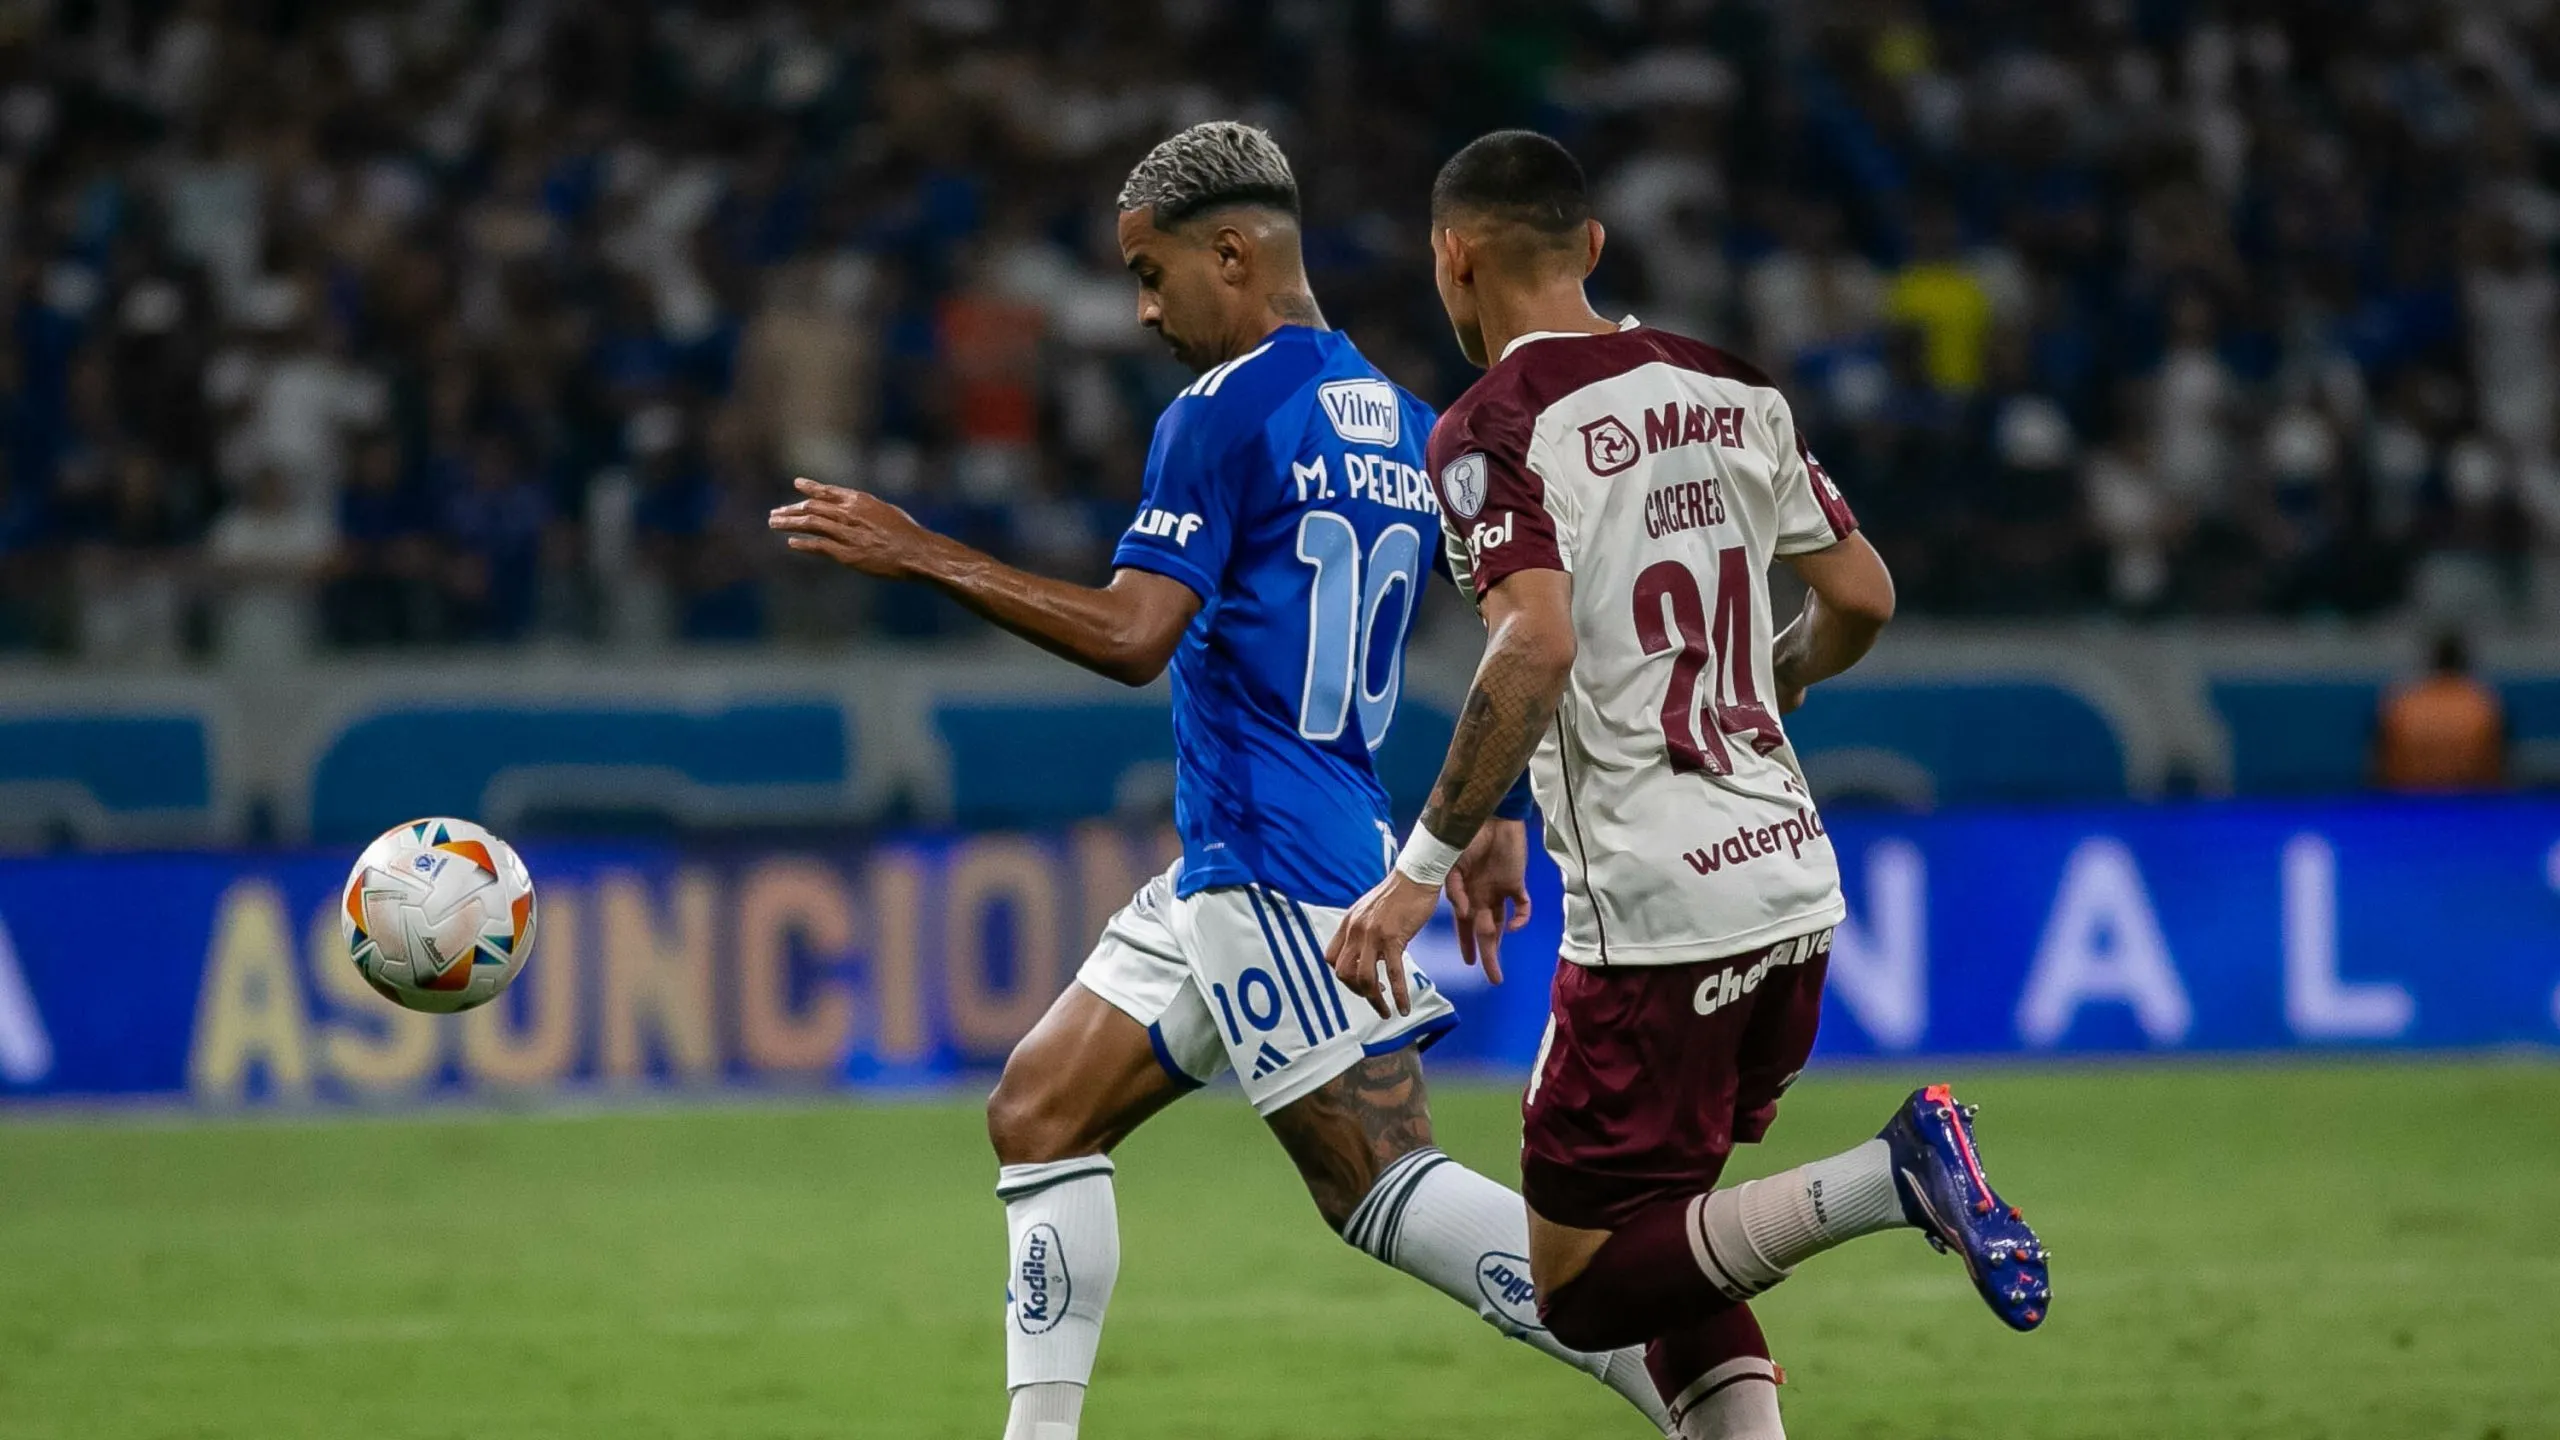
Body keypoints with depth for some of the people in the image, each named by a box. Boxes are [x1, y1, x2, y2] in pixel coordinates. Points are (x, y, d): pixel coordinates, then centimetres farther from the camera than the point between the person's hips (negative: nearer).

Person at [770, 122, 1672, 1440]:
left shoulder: (1225, 413, -12)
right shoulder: (1402, 425, 14)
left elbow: (1131, 639, -20)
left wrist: (922, 556, -16)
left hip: (1275, 872, -10)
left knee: (1382, 1187, -12)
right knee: (1038, 1114, 11)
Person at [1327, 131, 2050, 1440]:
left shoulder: (1492, 427, -9)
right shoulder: (1727, 392, 11)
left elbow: (1537, 646, -23)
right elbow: (1862, 599, 15)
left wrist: (1427, 864, -19)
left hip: (1656, 913, -8)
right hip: (1793, 883, 8)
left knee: (1580, 1290, 0)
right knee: (1666, 1240, 20)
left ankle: (1889, 1179, -16)